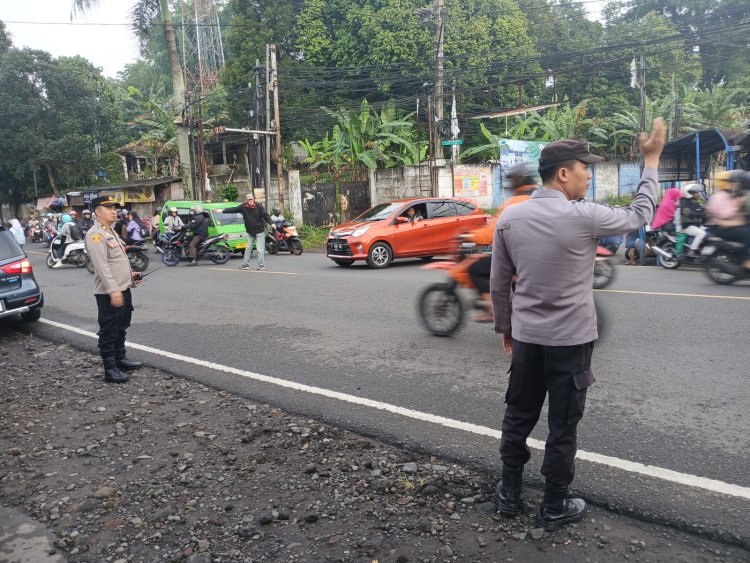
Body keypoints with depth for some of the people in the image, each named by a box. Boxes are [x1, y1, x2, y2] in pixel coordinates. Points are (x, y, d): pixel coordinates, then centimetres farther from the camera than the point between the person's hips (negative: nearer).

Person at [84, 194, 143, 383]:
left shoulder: (110, 232, 16)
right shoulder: (95, 234, -15)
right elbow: (101, 265, -23)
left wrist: (130, 275, 14)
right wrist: (113, 290, -28)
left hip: (123, 289, 10)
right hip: (109, 293, -10)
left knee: (121, 329, 20)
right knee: (109, 331, -2)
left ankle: (121, 359, 32)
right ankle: (110, 369, 5)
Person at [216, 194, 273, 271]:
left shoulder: (259, 206, -8)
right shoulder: (243, 207, -1)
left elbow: (266, 215, -10)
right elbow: (233, 209, 6)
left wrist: (271, 223, -22)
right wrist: (223, 211, 6)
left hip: (259, 231, -3)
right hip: (250, 232, 3)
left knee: (260, 249, -5)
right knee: (248, 248, 7)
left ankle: (261, 265, 0)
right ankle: (245, 264, 15)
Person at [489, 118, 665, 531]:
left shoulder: (509, 218, -2)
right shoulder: (583, 217, -16)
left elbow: (498, 285, 4)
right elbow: (639, 215, 4)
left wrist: (505, 327, 17)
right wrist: (651, 159, 13)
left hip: (526, 337, 5)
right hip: (571, 340, -4)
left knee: (517, 418, 17)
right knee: (562, 428, 9)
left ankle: (509, 494, 31)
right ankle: (553, 509, 24)